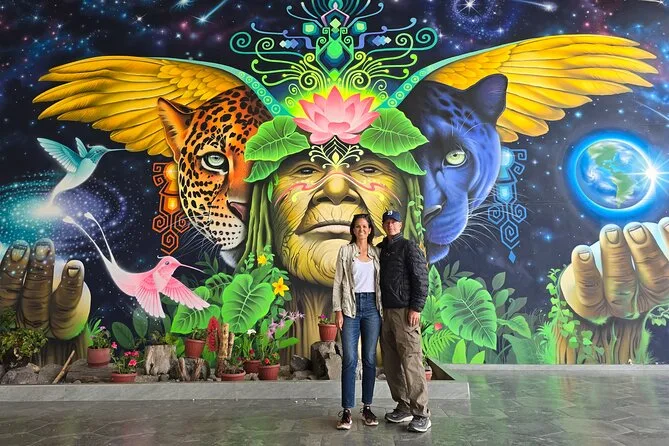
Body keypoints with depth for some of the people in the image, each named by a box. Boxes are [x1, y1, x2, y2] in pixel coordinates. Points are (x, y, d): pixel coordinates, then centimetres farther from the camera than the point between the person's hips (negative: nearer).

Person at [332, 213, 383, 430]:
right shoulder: (345, 251, 4)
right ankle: (347, 411, 5)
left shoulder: (377, 252, 10)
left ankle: (367, 408, 17)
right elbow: (338, 282, 1)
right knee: (349, 359, -4)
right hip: (351, 306, -2)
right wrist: (338, 310, -5)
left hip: (372, 306, 2)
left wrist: (383, 309, 4)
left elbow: (381, 282, 10)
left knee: (369, 359, 6)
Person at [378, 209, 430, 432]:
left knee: (411, 362, -7)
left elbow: (421, 279, -8)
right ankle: (403, 407, 17)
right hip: (385, 312, 6)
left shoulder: (409, 247, -1)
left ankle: (421, 414, 0)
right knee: (391, 363, 6)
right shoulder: (379, 249, 16)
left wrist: (416, 308, -14)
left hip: (405, 312, -6)